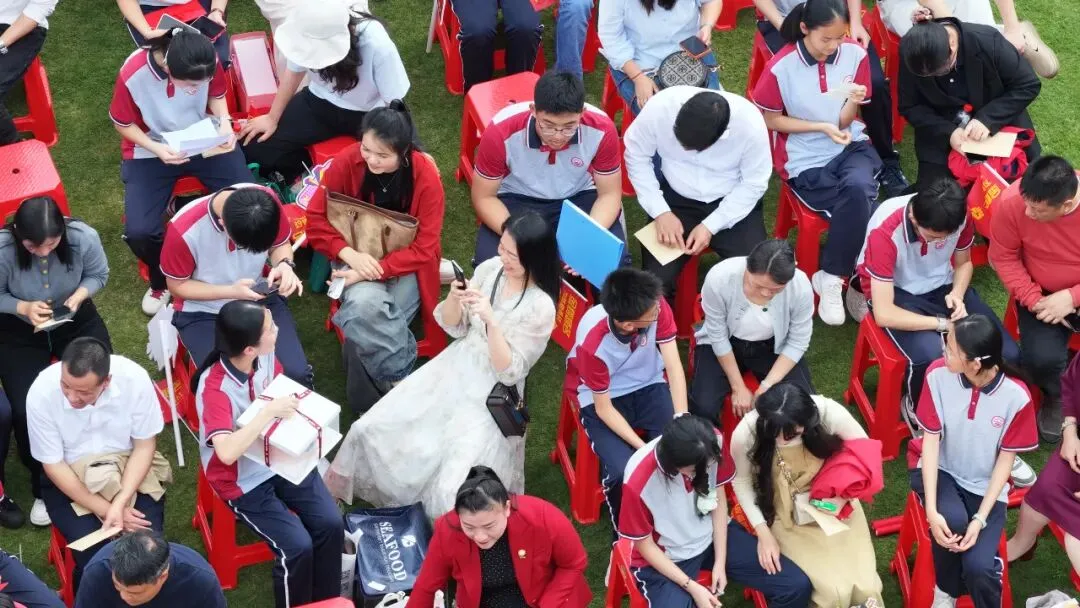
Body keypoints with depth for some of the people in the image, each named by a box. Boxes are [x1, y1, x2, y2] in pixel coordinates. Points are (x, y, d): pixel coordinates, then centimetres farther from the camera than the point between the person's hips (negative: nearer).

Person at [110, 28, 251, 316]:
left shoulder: (209, 64, -23)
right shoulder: (132, 76, -30)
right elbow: (124, 125, -11)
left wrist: (224, 122, -19)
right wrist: (156, 149, -28)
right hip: (150, 151, -2)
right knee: (139, 231, -21)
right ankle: (162, 281, 13)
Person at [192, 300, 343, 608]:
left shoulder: (266, 356, -11)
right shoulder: (214, 387, -30)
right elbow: (227, 452, -43)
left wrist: (291, 403, -9)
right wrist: (269, 411, -38)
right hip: (243, 479, -6)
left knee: (331, 524, -11)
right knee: (297, 546, -18)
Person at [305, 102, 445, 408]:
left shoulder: (426, 176, -20)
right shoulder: (347, 162, -17)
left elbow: (425, 248, -18)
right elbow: (315, 218, -10)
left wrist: (374, 270, -28)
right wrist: (349, 254, -26)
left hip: (403, 264, -1)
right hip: (357, 256, 1)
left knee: (368, 320, -31)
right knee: (364, 302, -33)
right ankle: (400, 378, -14)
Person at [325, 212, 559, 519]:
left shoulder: (540, 307, -20)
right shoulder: (490, 268, -3)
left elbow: (510, 373, -19)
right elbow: (453, 328, 6)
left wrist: (491, 320, -31)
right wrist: (453, 299, -16)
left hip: (490, 398, -6)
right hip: (453, 371, 6)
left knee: (450, 493, -24)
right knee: (370, 430, -1)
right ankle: (336, 499, 24)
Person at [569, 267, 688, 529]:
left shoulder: (655, 307, -25)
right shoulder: (593, 344, -33)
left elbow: (674, 366, -21)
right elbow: (604, 409, -21)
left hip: (648, 386, 4)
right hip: (602, 399, -3)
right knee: (624, 471, -28)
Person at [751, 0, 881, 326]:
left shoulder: (855, 54, -7)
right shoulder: (781, 67, -15)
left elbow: (845, 123, -1)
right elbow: (770, 120, -2)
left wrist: (853, 101, -24)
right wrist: (822, 127, -12)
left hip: (850, 146, 3)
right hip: (807, 160, -3)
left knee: (860, 189, -32)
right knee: (861, 205, -27)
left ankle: (831, 276, -13)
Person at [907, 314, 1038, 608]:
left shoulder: (1016, 396, -22)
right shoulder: (938, 374, -20)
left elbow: (1006, 459, -11)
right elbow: (931, 440, -14)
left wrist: (980, 519, -19)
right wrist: (932, 510, -23)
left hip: (985, 484, -1)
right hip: (939, 470, 1)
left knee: (979, 568, -23)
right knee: (952, 521, -33)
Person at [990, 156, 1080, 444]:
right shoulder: (1011, 203, -24)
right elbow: (1004, 258, -9)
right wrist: (1033, 299, -18)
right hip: (1042, 293, 1)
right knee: (1042, 358, -23)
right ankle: (1055, 397, 15)